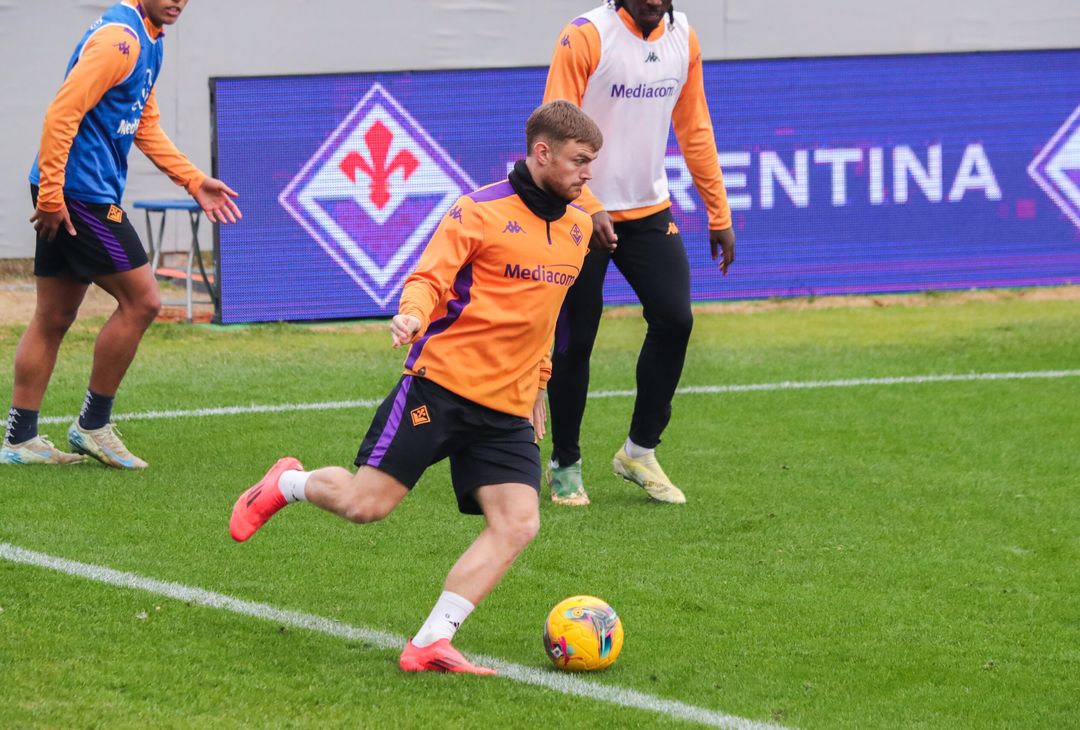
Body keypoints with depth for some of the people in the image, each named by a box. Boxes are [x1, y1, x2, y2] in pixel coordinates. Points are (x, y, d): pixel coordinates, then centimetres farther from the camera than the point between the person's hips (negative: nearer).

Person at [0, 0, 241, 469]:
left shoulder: (149, 42, 15)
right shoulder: (119, 39, -17)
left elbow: (145, 125, 24)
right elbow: (63, 112, -22)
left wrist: (194, 182, 18)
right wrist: (51, 195, -22)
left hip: (61, 194, 10)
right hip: (79, 191, -10)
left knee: (54, 318, 12)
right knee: (140, 300, -5)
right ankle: (93, 425, 5)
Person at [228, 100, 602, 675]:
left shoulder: (578, 227, 13)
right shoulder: (481, 211, -9)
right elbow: (429, 277, -13)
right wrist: (413, 315, -35)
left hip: (508, 410, 6)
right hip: (442, 383, -6)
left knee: (517, 524, -12)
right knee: (366, 503, -9)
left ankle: (429, 645, -9)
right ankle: (286, 485, 24)